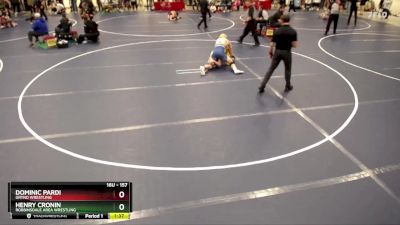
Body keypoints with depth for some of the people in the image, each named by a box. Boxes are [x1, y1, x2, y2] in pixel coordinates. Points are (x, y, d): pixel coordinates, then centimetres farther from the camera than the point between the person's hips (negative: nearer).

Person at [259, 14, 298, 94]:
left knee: (271, 69, 6)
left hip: (277, 52, 1)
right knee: (287, 70, 20)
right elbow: (295, 45, -9)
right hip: (287, 52, -1)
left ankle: (262, 87, 3)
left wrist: (270, 52, 10)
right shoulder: (293, 32, -9)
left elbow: (272, 44, -5)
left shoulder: (277, 31, -7)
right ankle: (288, 86, 33)